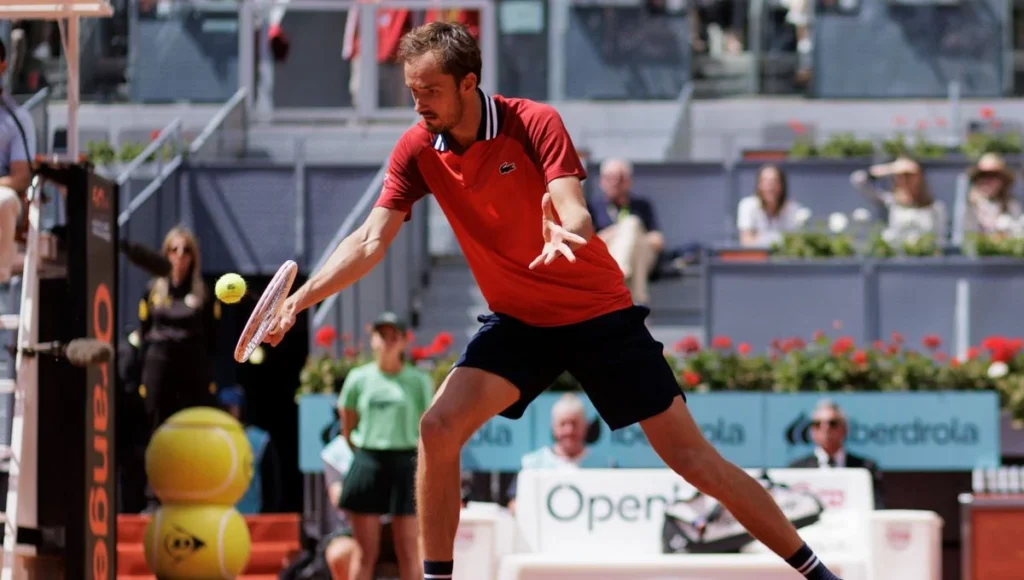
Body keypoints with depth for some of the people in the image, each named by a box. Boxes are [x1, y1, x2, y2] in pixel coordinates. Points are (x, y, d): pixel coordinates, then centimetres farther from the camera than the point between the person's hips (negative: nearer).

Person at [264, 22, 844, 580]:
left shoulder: (535, 123, -20)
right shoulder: (417, 151, -8)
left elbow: (577, 216, -30)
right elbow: (371, 242, -11)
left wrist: (566, 234, -55)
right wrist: (299, 300, -24)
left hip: (600, 313, -4)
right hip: (518, 322, 4)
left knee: (692, 456, -6)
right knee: (439, 428, -18)